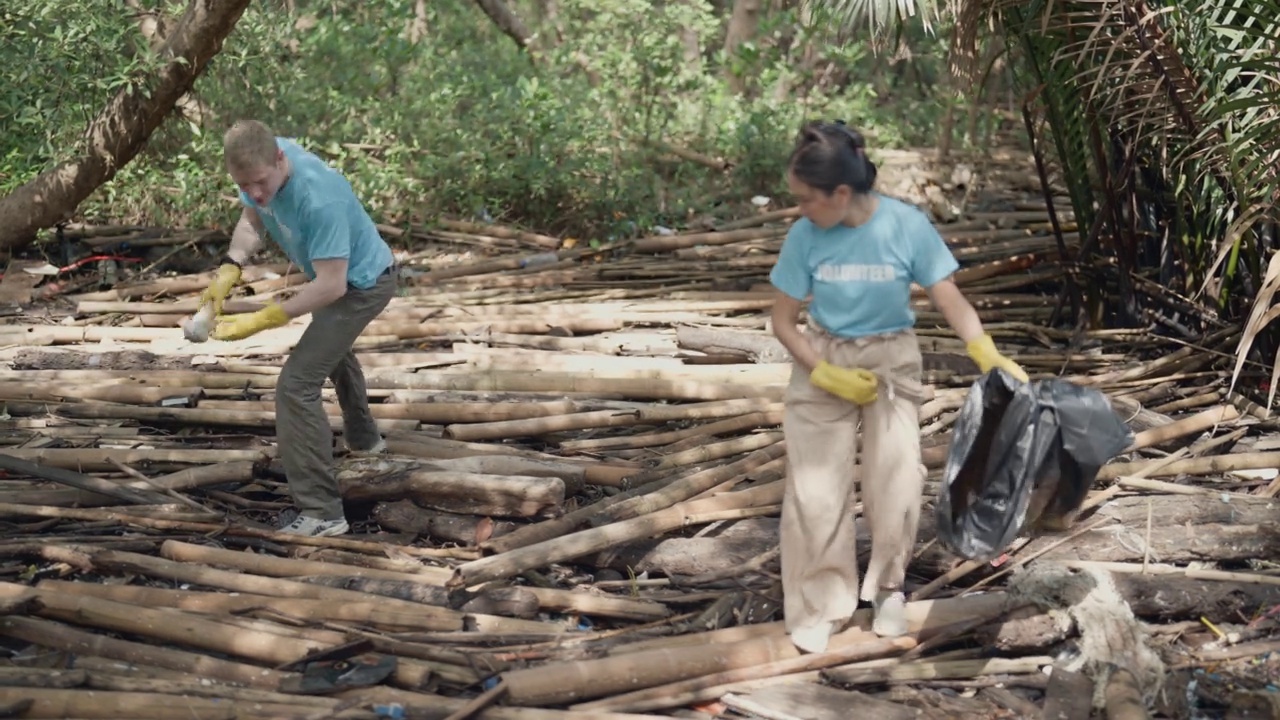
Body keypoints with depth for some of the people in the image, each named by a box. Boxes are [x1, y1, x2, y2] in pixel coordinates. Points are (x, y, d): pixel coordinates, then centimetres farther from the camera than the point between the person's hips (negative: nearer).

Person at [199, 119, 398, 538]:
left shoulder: (318, 199, -41)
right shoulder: (260, 167, -18)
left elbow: (331, 286, -39)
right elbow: (251, 221, -3)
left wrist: (261, 321, -41)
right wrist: (229, 270, -21)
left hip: (362, 284, -9)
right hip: (342, 278, 10)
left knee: (297, 385, -18)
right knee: (334, 350, 35)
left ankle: (321, 512, -16)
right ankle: (363, 438, 62)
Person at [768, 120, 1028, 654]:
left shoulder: (907, 226, -19)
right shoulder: (805, 236, -16)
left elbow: (949, 299, -13)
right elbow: (783, 321, -7)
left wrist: (989, 357, -26)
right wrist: (829, 376, -17)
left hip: (892, 362, 0)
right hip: (822, 364, 1)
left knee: (896, 481, -3)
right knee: (814, 488, -1)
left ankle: (888, 586, 21)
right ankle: (821, 604, 13)